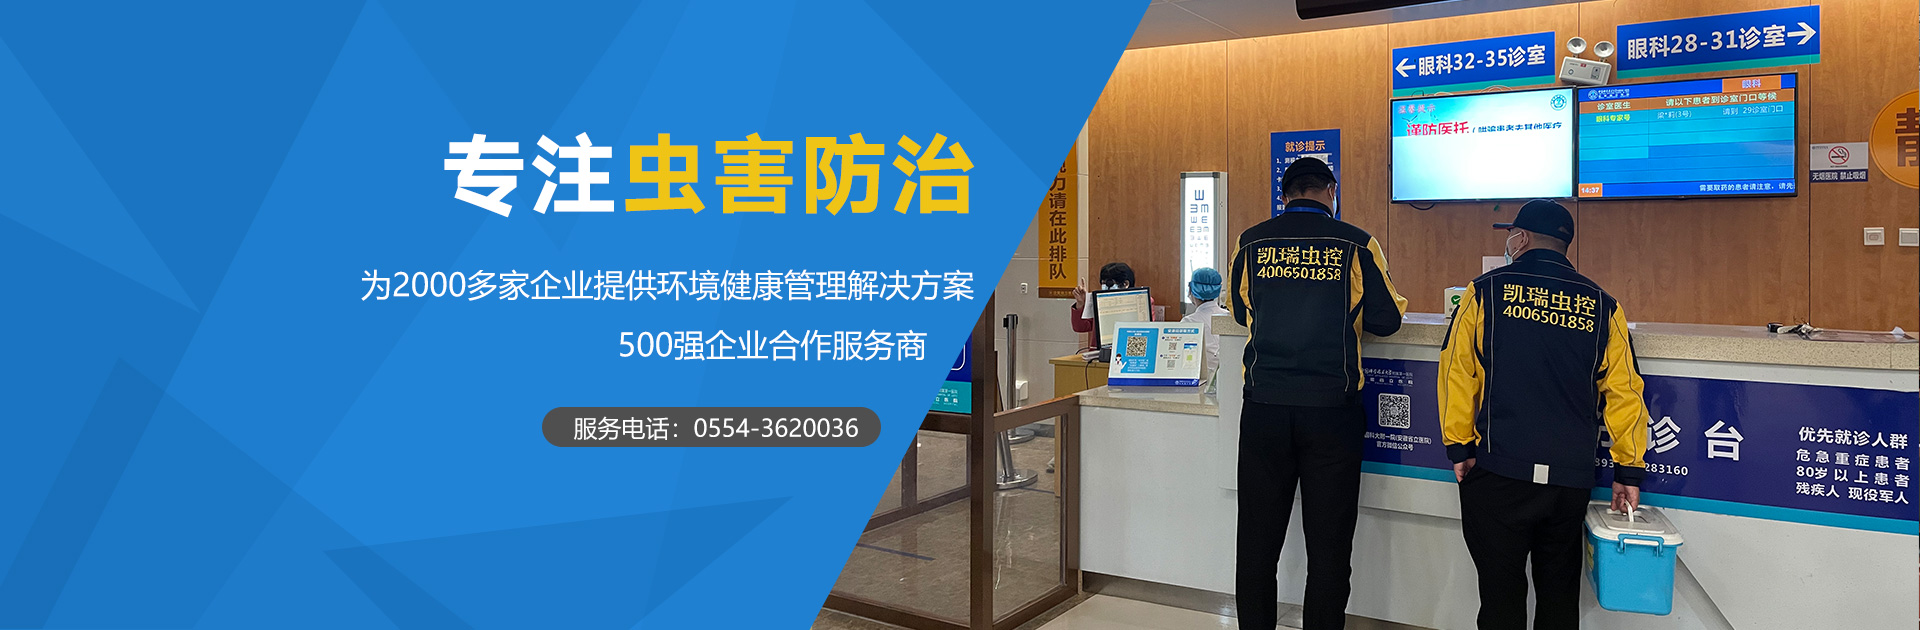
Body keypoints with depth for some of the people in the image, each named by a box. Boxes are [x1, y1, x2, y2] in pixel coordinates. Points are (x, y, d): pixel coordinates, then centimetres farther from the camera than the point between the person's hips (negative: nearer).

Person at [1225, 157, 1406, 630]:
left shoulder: (1250, 243, 3)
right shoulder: (1357, 245, -3)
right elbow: (1387, 319, 4)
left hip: (1263, 408, 2)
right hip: (1331, 409, -1)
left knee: (1257, 539, 11)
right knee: (1328, 543, 8)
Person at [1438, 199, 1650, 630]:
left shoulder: (1486, 291, -3)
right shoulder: (1602, 307, 5)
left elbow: (1457, 372, -6)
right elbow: (1624, 391, 3)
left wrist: (1459, 447, 0)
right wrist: (1629, 470, 8)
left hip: (1498, 474, -3)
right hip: (1571, 478, 3)